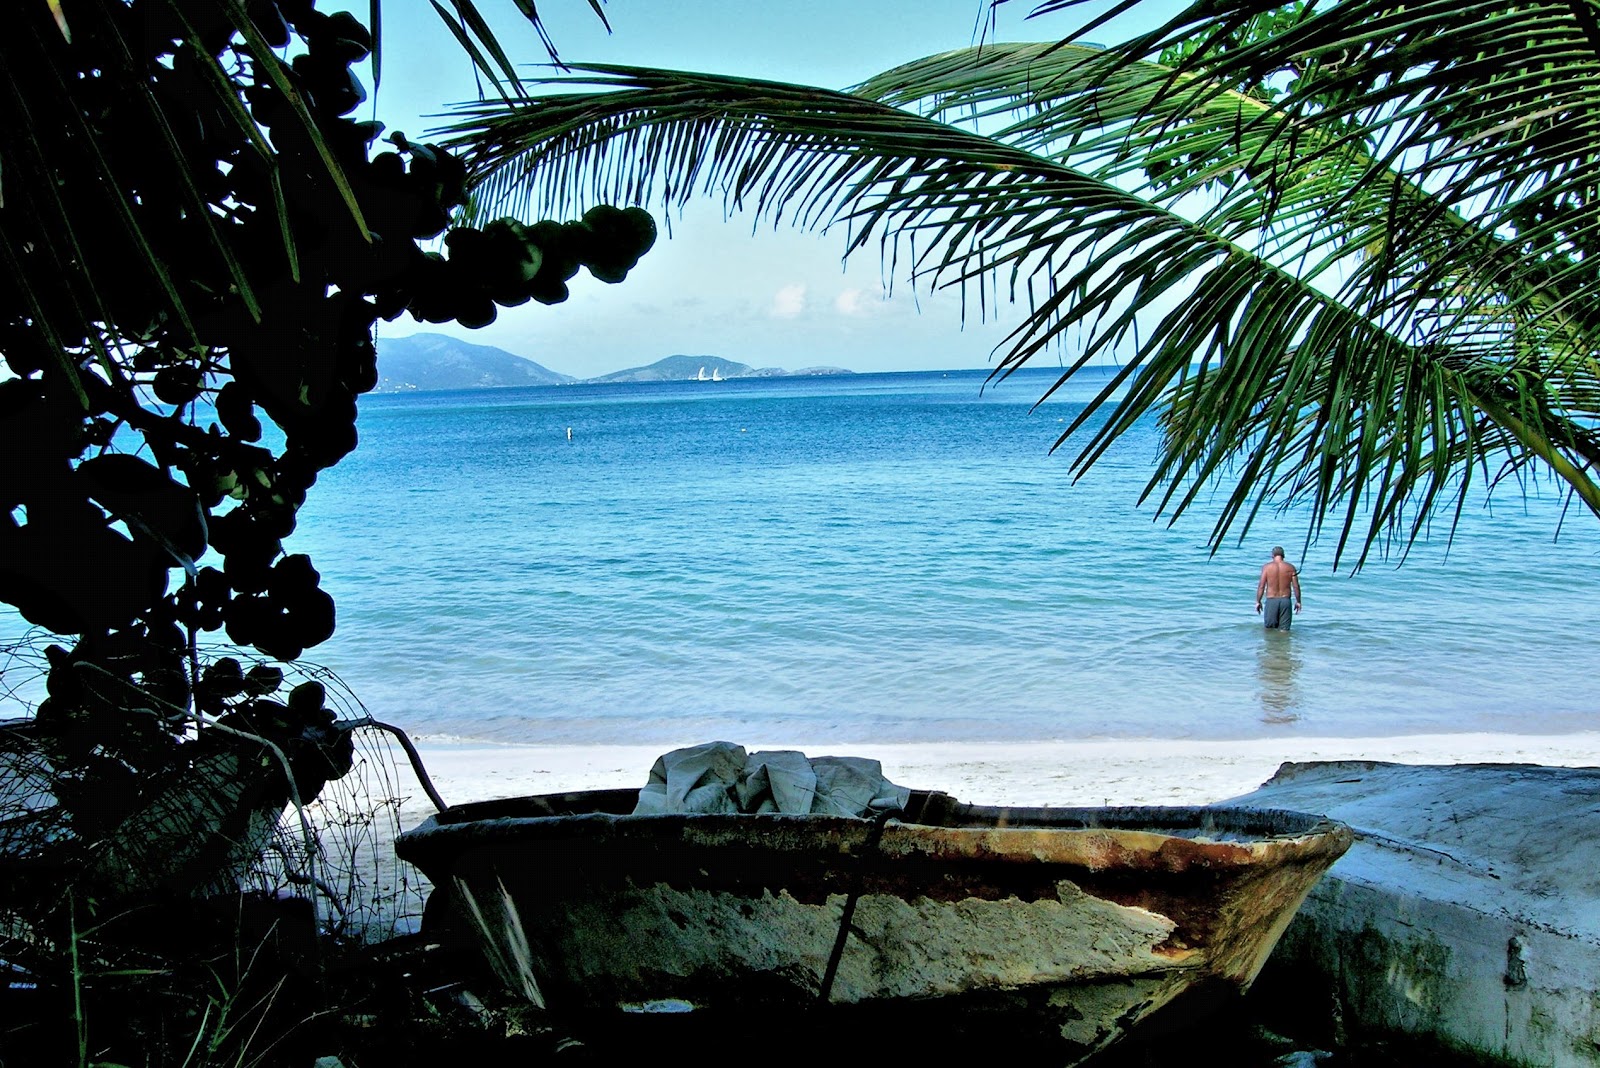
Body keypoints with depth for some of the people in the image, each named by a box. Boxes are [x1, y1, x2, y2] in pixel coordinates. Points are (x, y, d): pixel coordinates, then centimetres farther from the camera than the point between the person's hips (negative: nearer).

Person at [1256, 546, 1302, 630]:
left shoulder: (1266, 567, -1)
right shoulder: (1290, 567, 3)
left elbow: (1261, 586, -4)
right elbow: (1296, 586, 1)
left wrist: (1258, 602, 4)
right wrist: (1298, 602, 12)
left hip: (1271, 600, -1)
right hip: (1285, 600, 1)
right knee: (1284, 630, 4)